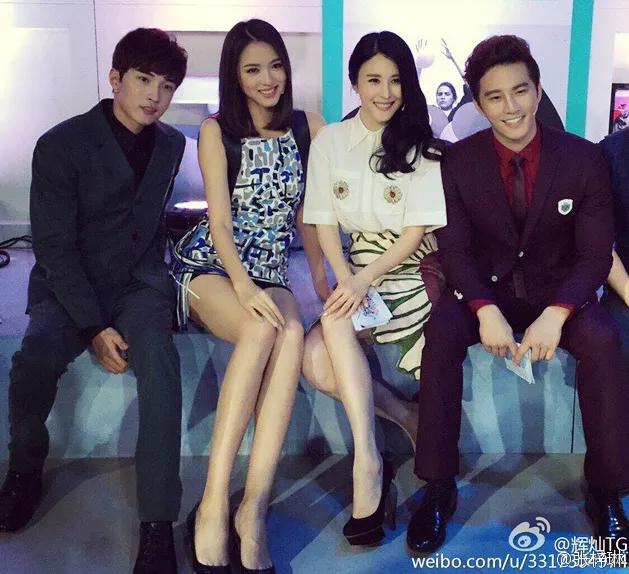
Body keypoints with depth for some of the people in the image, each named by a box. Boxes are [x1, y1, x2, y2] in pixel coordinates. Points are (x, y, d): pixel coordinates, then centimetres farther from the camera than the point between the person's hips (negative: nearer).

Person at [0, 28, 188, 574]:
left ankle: (158, 525, -27)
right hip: (69, 285, -2)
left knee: (158, 359, -30)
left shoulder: (172, 145, 7)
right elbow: (54, 246, -12)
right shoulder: (61, 145, -8)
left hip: (139, 282, 2)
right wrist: (95, 327, -20)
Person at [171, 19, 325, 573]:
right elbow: (219, 222, -7)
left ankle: (253, 507, -37)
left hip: (270, 273, 2)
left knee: (292, 333, -34)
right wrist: (243, 284, -24)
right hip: (210, 264, -2)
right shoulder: (216, 131, 2)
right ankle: (214, 504, -36)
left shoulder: (307, 126, 10)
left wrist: (320, 273, 0)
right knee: (263, 328, -36)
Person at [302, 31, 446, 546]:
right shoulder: (330, 141, 7)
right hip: (358, 270, 4)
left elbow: (415, 233, -7)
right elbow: (325, 223, 3)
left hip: (412, 271, -3)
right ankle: (408, 421, -4)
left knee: (335, 320, -31)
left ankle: (368, 460, -25)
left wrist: (364, 282, -22)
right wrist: (346, 279, -15)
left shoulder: (419, 145, -2)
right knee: (317, 363, -24)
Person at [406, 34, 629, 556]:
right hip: (485, 289, 1)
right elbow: (454, 247, -8)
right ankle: (439, 486, -21)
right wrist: (486, 310, -27)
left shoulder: (584, 159, -8)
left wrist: (556, 314, -28)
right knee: (441, 330, -31)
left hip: (557, 291, 0)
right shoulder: (458, 161, -6)